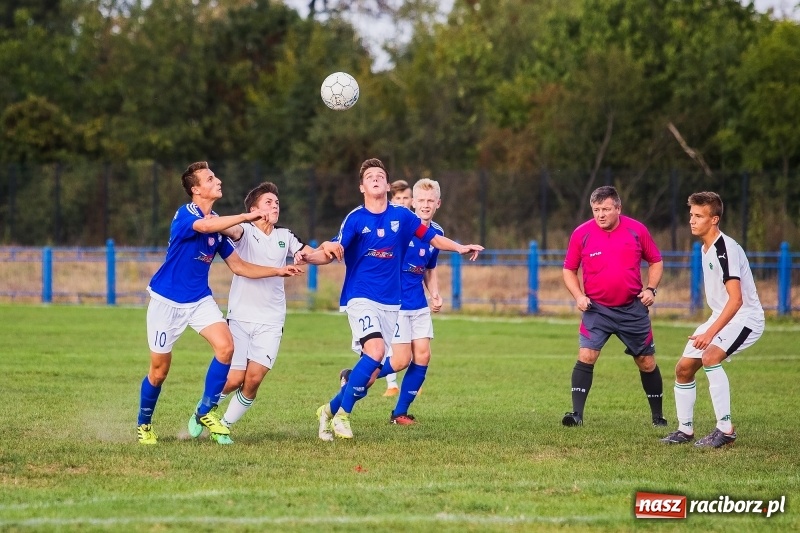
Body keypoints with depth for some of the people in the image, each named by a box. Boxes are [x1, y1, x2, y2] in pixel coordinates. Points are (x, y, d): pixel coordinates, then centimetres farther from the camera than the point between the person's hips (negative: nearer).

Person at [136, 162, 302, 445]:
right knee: (159, 370, 1)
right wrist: (246, 217, -43)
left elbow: (239, 266, 10)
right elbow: (205, 226, -42)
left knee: (225, 347, -17)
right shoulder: (185, 214, -17)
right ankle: (143, 425, 25)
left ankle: (204, 412, 0)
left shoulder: (218, 223, 5)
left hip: (200, 300, 6)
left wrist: (278, 271, 2)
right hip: (167, 301, -6)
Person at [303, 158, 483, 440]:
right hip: (361, 298, -5)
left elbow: (431, 237, 13)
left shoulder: (401, 215, 4)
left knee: (370, 372, 2)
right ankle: (342, 414, -14)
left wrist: (460, 247, 2)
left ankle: (330, 410, 22)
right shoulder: (355, 219, -6)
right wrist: (310, 256, -30)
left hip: (390, 303, 5)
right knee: (375, 351, -27)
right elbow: (334, 252, -11)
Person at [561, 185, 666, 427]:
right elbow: (569, 269, 6)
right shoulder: (581, 233, -6)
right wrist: (578, 295, -9)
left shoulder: (637, 230, -5)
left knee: (647, 363, 8)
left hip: (633, 309, 1)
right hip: (596, 309, -1)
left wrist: (651, 289, -6)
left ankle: (657, 416, 23)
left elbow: (656, 261, 9)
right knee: (586, 356, -18)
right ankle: (577, 413, -15)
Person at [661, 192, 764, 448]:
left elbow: (736, 299, -29)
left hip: (745, 318, -10)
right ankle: (685, 429, 25)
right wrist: (708, 330, 22)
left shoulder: (726, 249, -23)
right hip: (721, 316, 10)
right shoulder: (706, 248, 8)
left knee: (709, 357, -32)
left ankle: (726, 429, -27)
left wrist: (710, 333, -33)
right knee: (683, 368, 9)